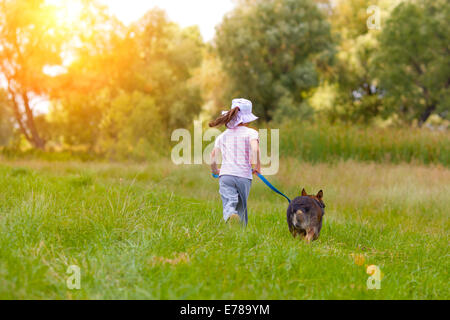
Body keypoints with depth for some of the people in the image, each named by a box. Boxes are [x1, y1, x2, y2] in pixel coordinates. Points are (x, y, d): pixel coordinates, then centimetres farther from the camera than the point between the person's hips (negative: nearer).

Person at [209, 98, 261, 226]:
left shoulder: (223, 135, 16)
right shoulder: (251, 132, 5)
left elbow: (213, 153, 8)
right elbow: (255, 148, -14)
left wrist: (214, 170, 25)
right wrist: (256, 166, 1)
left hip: (225, 175, 1)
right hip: (244, 177, -1)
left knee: (229, 204, -14)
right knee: (241, 208, 13)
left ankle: (230, 216, -46)